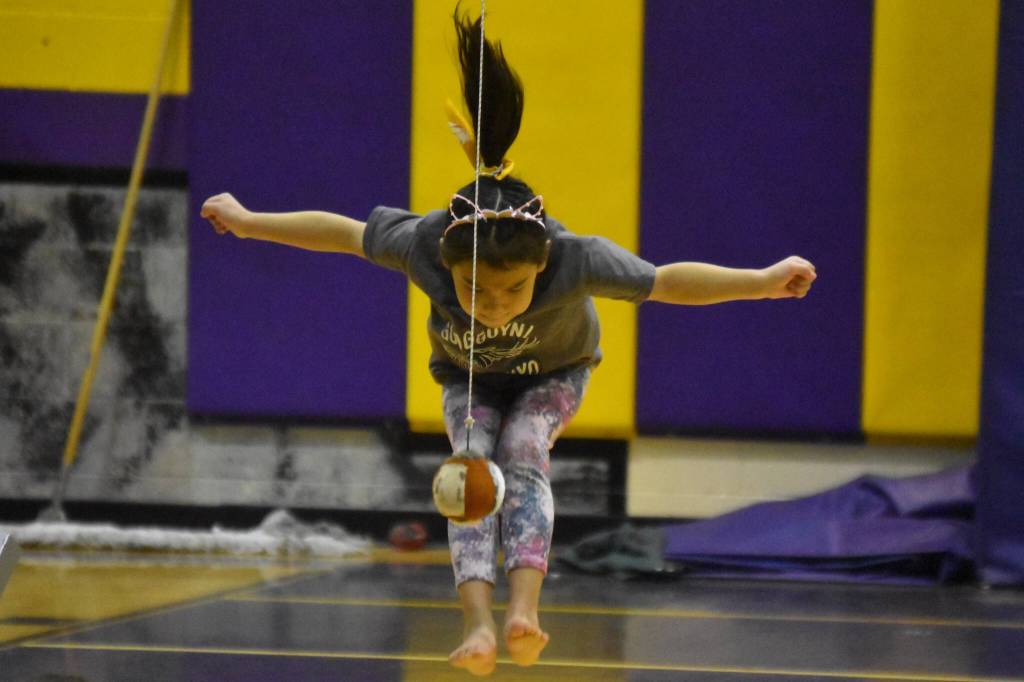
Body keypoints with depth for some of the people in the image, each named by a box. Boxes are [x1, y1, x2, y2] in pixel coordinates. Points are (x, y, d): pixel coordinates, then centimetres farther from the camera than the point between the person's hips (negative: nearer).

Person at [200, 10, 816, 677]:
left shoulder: (575, 259, -44)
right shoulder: (423, 244, -38)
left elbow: (667, 280, -34)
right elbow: (341, 232, -21)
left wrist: (763, 282, -40)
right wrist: (248, 221, -10)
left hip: (554, 373, -1)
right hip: (467, 379, 1)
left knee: (522, 453, -28)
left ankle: (525, 609, -40)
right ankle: (479, 622, -39)